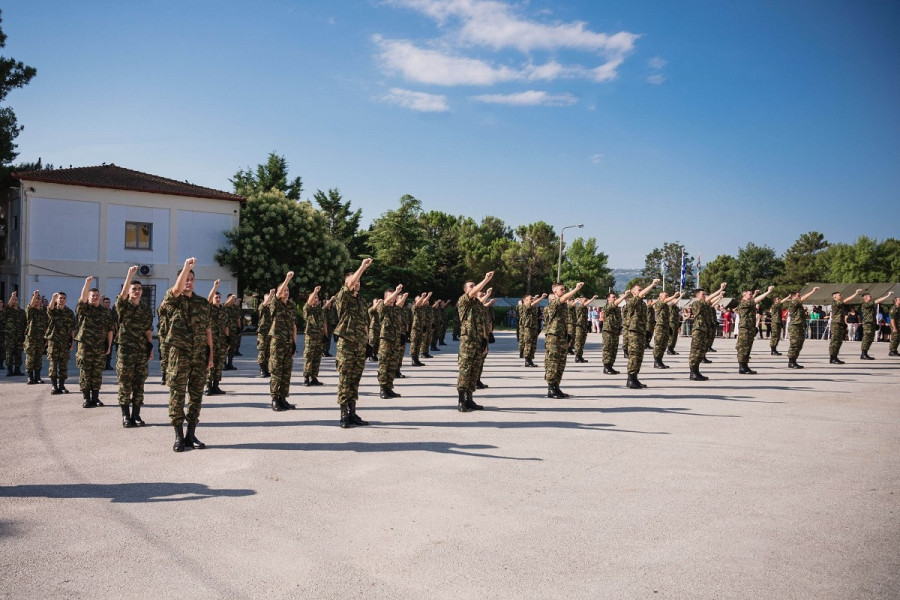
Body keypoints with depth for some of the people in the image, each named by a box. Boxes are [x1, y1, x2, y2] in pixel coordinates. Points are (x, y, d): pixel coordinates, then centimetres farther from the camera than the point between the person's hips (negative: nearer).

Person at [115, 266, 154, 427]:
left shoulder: (147, 310, 13)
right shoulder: (123, 306, 1)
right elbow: (123, 292, -19)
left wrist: (151, 347, 5)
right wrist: (130, 274, -30)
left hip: (143, 352, 4)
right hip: (126, 351, -3)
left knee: (139, 385, 5)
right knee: (125, 384, -1)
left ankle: (136, 414, 12)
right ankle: (125, 415, 6)